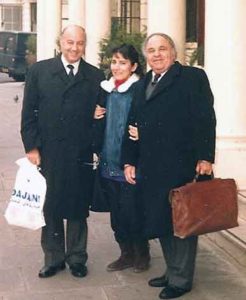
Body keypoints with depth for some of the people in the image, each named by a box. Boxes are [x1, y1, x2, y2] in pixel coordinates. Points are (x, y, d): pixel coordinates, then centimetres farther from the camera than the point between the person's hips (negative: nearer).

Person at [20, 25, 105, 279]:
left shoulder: (95, 76, 5)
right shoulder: (39, 71, 3)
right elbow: (29, 112, 2)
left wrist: (96, 146, -2)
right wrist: (31, 147, -4)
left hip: (81, 156, 0)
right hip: (47, 153, 0)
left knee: (78, 209, 9)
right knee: (49, 208, 9)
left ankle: (77, 259, 24)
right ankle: (53, 259, 23)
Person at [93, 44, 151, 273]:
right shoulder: (107, 89, 10)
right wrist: (96, 117, 0)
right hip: (108, 162, 6)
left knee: (131, 211, 1)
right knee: (116, 212, 12)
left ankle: (141, 254, 22)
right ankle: (126, 254, 27)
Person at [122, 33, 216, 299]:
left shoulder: (193, 77, -3)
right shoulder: (142, 84, 16)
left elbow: (205, 119, -10)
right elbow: (133, 124, 16)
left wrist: (205, 158, -17)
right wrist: (129, 161, 10)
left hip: (182, 167, -6)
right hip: (151, 169, 6)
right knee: (159, 220, 12)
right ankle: (172, 271, 27)